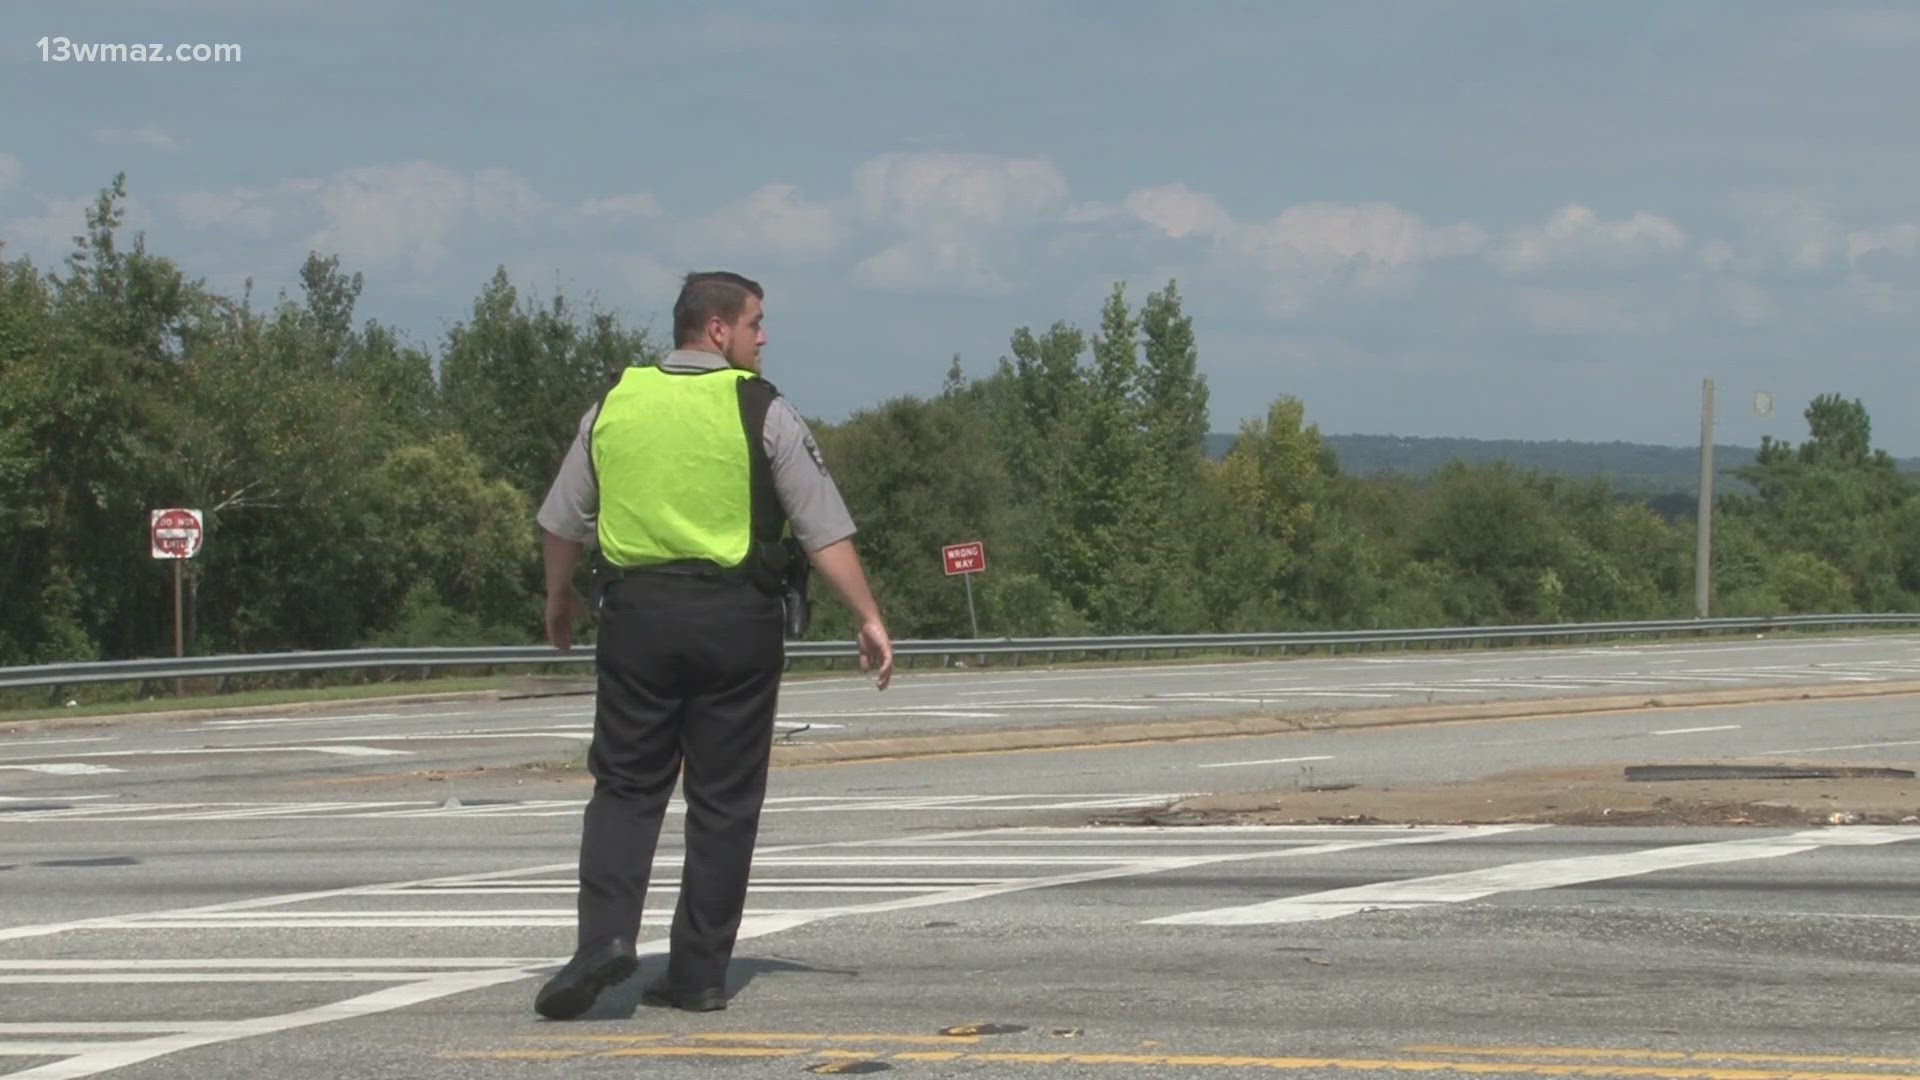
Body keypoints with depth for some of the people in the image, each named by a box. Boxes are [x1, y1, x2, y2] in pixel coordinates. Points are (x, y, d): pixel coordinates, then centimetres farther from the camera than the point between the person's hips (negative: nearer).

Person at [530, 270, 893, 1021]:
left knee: (626, 787, 9)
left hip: (636, 613, 2)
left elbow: (561, 522, 14)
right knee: (723, 801, 6)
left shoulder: (615, 405, 7)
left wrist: (560, 600, 30)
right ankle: (699, 974, 8)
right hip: (736, 618, -2)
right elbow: (825, 530, -6)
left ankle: (605, 934, -12)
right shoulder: (762, 411, -2)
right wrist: (869, 619, 0)